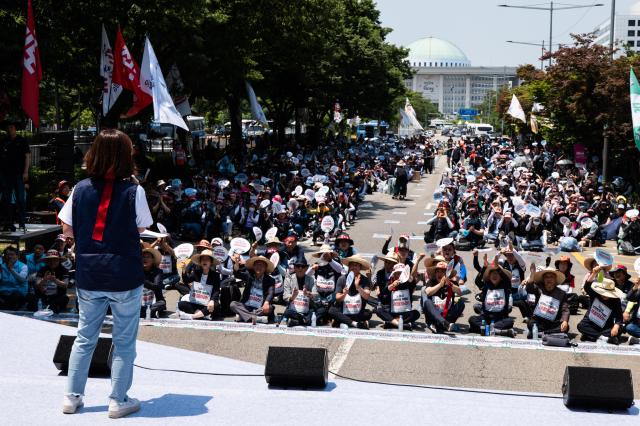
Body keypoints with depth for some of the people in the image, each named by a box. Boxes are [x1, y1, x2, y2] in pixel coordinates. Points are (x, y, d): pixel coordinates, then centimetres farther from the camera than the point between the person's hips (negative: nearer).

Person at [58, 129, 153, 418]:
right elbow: (142, 228, -1)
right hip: (124, 277, -3)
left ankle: (72, 397, 23)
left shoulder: (81, 189, -3)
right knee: (124, 342, 9)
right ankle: (118, 401, 14)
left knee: (85, 338, 17)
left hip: (88, 276, 3)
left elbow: (67, 230, 4)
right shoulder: (134, 192, -11)